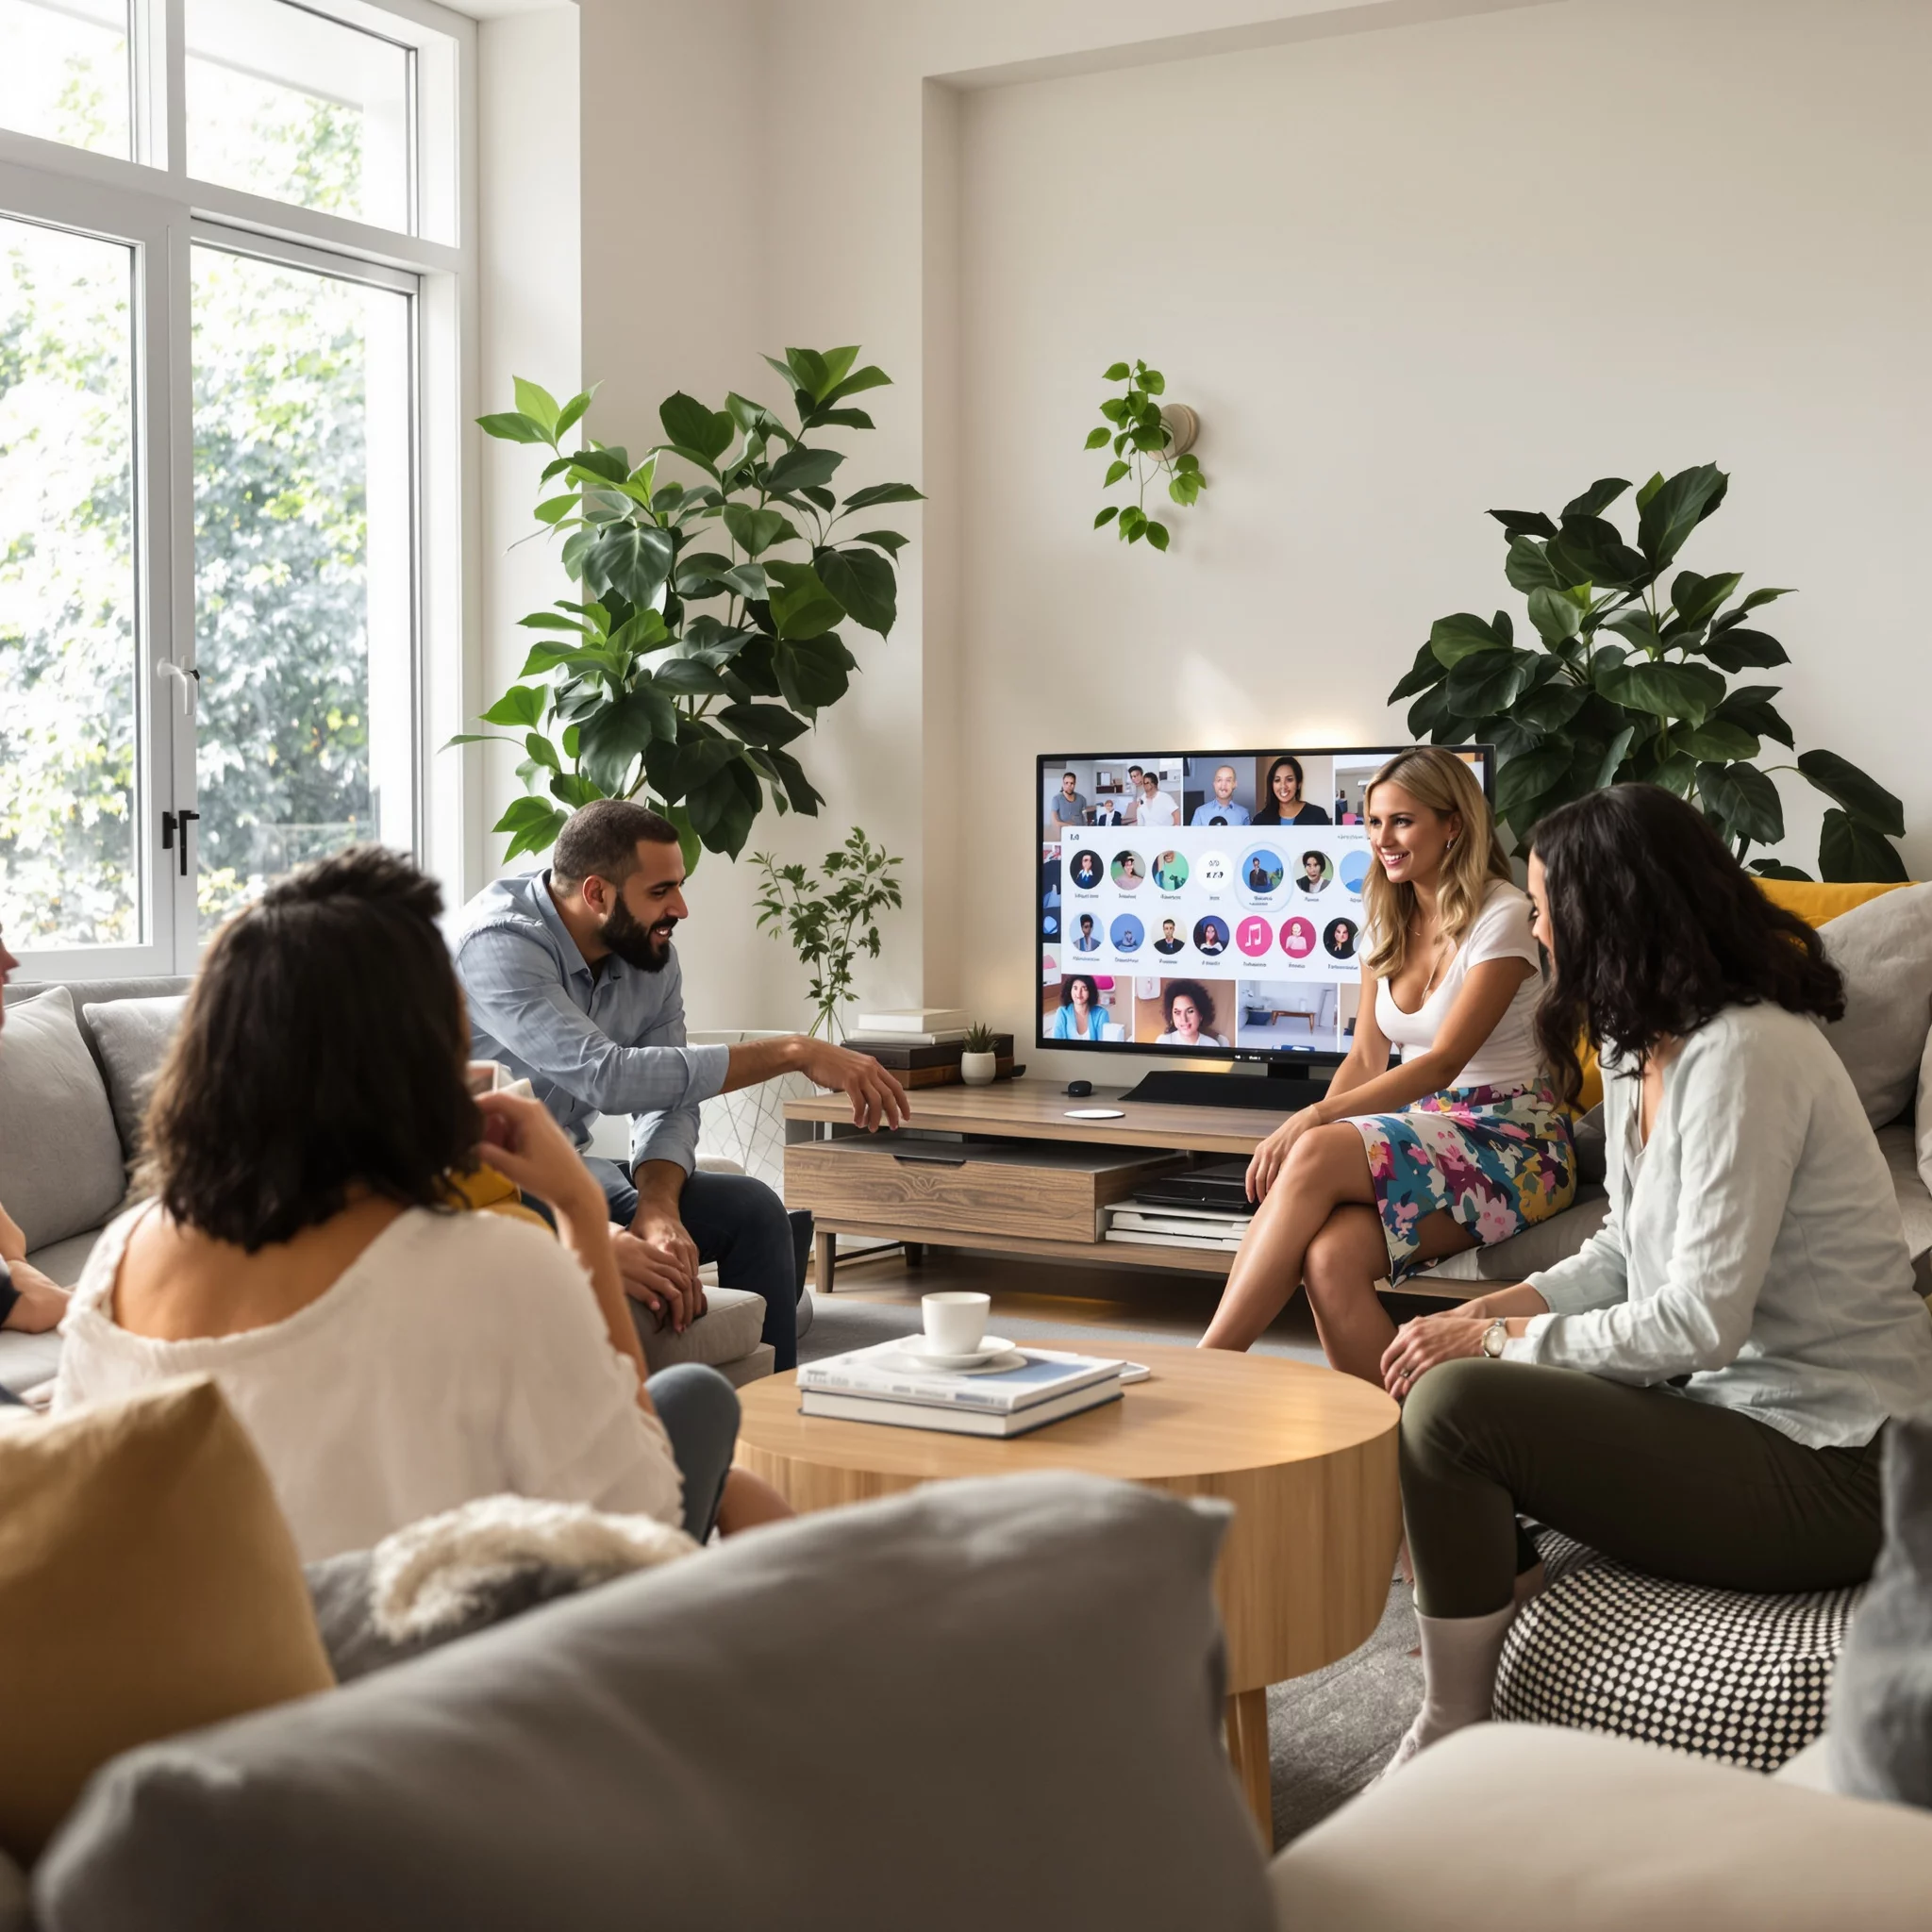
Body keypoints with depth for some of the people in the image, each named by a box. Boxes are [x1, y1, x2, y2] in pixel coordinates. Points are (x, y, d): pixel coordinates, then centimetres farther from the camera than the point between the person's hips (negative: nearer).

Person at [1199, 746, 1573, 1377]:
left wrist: (1314, 1120, -27)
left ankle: (1205, 1370, -27)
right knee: (1329, 1258, -28)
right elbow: (1367, 1058, 11)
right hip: (1422, 1130, 6)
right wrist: (1304, 1133, -8)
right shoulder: (1387, 922, 12)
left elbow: (1442, 1062, -18)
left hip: (1513, 1142, -6)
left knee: (1319, 1154, -31)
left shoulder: (1503, 917, -11)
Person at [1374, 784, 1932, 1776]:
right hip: (1734, 1403, 10)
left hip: (1829, 1470, -10)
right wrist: (1490, 1311, -2)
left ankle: (1449, 1741, -6)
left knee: (1450, 1406, -20)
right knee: (1430, 1367, 6)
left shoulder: (1744, 1055, -21)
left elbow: (1702, 1317, -25)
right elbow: (1625, 1252, 15)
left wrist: (1501, 1340, -15)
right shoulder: (1644, 1052, 10)